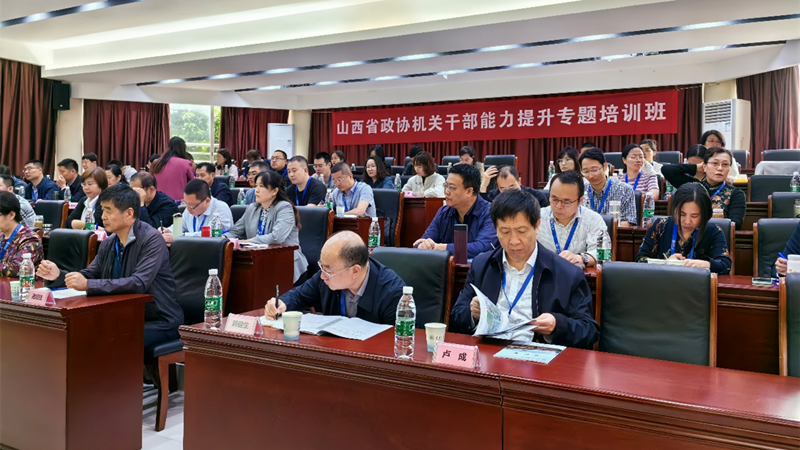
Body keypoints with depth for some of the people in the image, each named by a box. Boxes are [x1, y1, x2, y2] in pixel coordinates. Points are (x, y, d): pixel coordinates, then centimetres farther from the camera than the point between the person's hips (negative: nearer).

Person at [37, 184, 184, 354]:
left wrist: (88, 285, -30)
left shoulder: (151, 240, -16)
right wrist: (58, 275, -5)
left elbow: (139, 283, -27)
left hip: (159, 322, -7)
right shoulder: (109, 243, 9)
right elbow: (89, 275, 15)